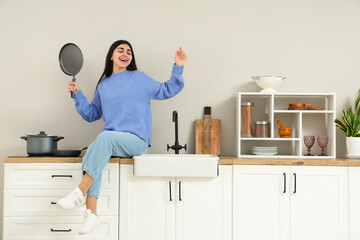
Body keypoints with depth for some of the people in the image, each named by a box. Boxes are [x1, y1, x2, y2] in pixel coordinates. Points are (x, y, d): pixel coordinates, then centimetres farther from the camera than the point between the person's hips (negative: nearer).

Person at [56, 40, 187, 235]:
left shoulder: (139, 78, 11)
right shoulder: (103, 85, 21)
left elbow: (167, 91, 10)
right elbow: (91, 114, 26)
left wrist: (178, 68, 0)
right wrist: (78, 95, 14)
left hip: (137, 140, -4)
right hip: (110, 142, 4)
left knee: (105, 137, -35)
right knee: (90, 155, -29)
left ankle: (80, 192, -38)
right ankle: (91, 213, -36)